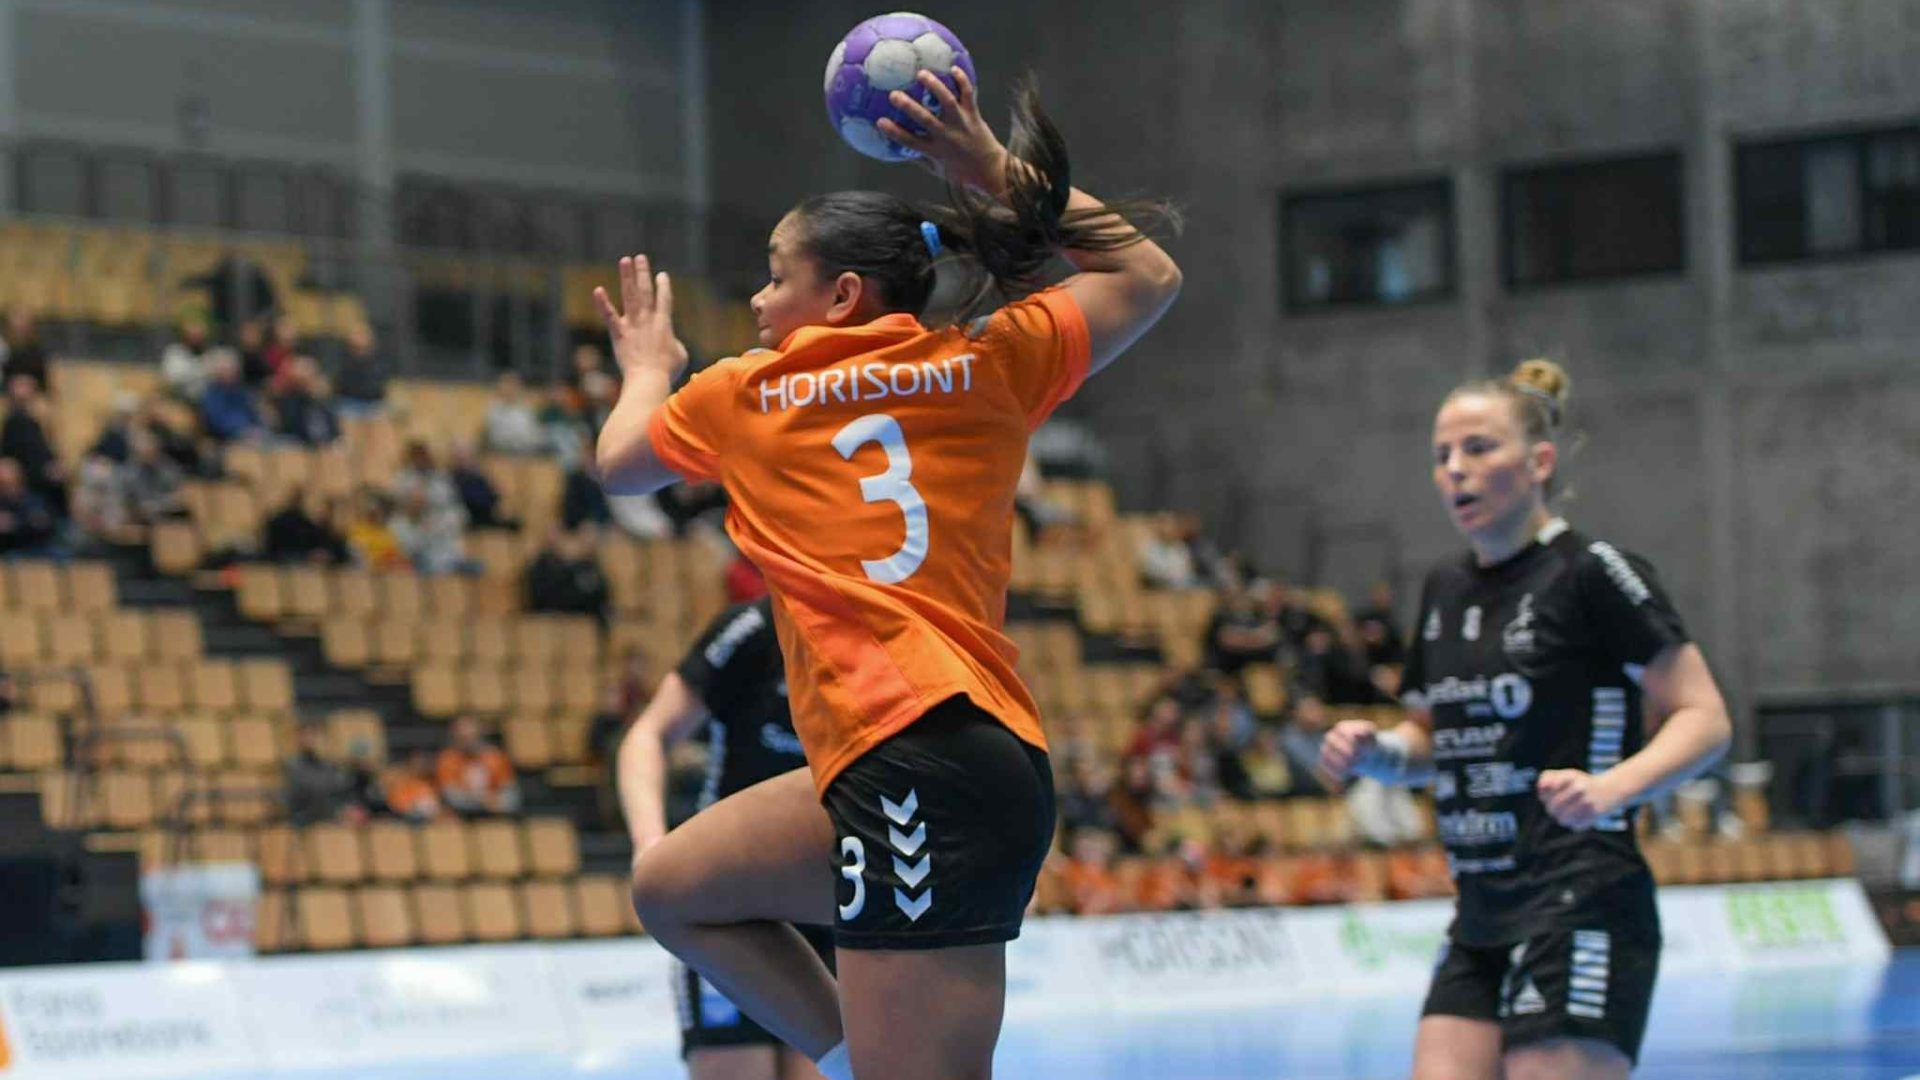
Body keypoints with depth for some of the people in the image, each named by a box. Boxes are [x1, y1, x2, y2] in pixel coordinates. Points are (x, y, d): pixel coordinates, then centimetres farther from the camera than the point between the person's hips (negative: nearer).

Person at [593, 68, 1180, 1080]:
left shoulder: (745, 392, 7)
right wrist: (995, 172, 28)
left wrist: (646, 367, 50)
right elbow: (1150, 276, 29)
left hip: (920, 765, -7)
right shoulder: (990, 366, 12)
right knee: (672, 884, 20)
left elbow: (618, 461, 30)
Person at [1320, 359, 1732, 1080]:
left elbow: (1705, 720, -10)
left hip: (1580, 910, -8)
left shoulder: (1592, 574, -8)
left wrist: (1610, 788, -26)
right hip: (1481, 924, 8)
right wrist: (1374, 751, 3)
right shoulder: (1446, 589, 15)